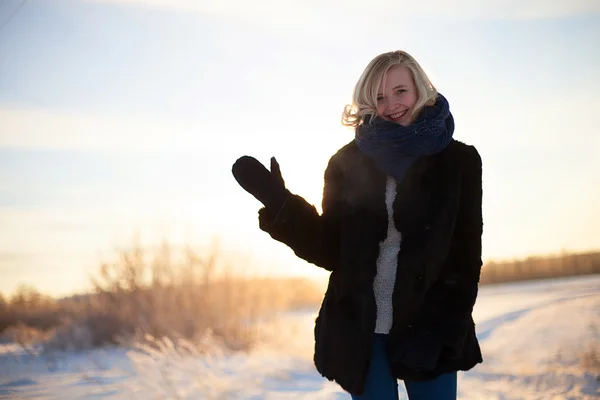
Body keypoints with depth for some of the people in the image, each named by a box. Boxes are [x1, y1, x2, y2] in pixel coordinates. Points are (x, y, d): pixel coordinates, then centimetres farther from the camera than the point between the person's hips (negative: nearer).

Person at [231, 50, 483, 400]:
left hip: (430, 329, -1)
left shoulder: (458, 160, 1)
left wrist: (446, 324, -14)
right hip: (360, 331, 1)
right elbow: (329, 249, 2)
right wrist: (279, 203, -12)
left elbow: (466, 253, -2)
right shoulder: (348, 162, 5)